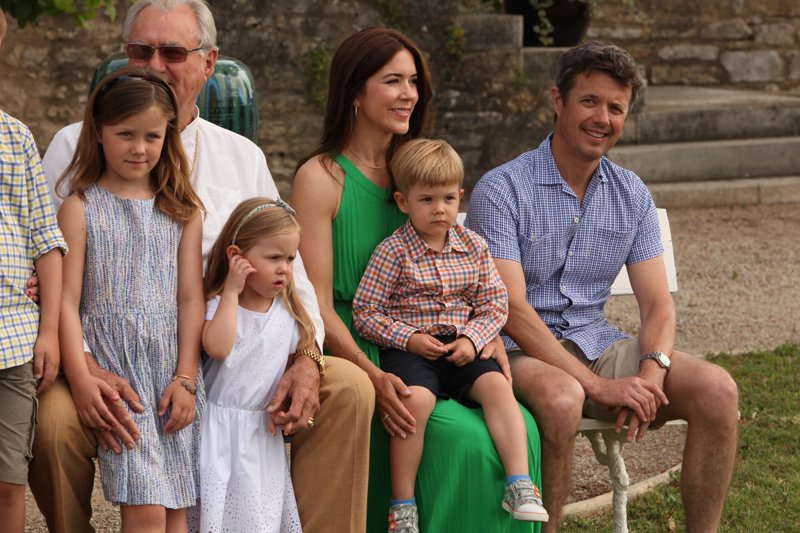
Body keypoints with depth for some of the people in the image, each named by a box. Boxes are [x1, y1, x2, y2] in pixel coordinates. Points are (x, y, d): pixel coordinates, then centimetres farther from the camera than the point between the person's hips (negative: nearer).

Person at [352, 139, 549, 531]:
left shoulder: (473, 246, 9)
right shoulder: (393, 251, -4)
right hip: (409, 350, -4)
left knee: (496, 385, -23)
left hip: (461, 349, 4)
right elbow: (365, 313, -3)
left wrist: (472, 339, -7)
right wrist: (409, 338, -14)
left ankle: (519, 484, -23)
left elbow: (494, 304, 11)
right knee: (416, 399, -32)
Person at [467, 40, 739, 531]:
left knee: (717, 390, -16)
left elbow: (657, 303, 4)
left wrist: (651, 372, -19)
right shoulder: (502, 190, -11)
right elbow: (511, 309, -18)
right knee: (561, 399, -39)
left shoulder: (632, 196, 8)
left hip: (596, 343, 6)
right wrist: (597, 385, -25)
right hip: (521, 349, -5)